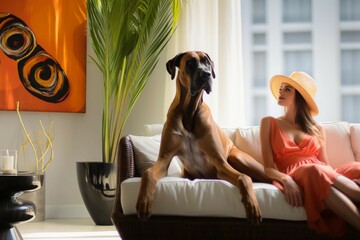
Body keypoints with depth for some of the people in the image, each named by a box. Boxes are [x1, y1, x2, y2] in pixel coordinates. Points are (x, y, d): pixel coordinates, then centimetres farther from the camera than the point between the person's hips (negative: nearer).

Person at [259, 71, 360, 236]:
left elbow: (325, 164, 15)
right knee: (316, 172, -41)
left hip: (324, 174, 3)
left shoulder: (316, 128, 25)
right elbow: (268, 168, 6)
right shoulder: (269, 123, 18)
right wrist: (286, 180, -18)